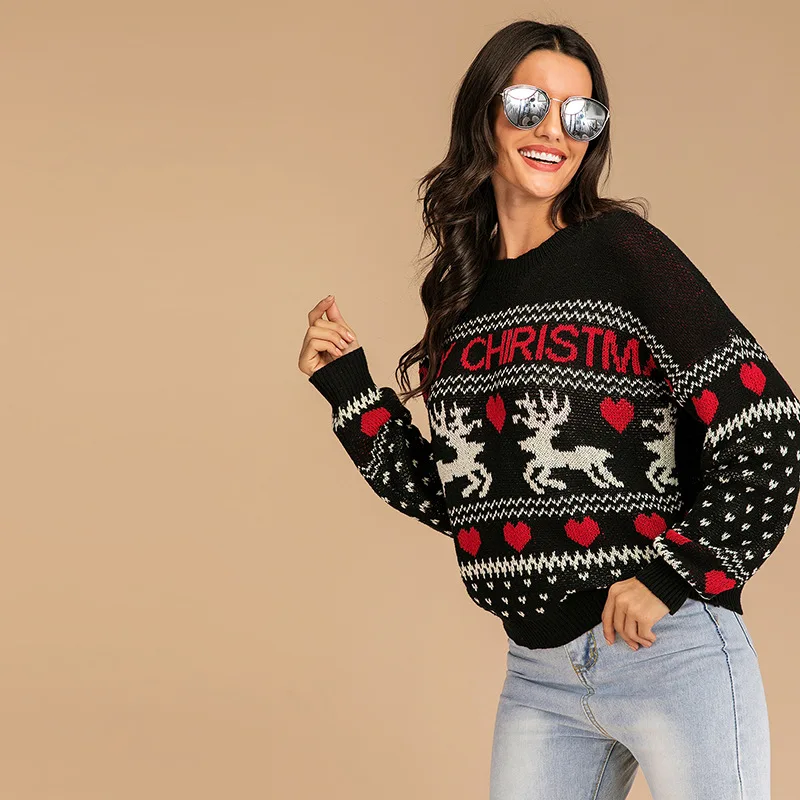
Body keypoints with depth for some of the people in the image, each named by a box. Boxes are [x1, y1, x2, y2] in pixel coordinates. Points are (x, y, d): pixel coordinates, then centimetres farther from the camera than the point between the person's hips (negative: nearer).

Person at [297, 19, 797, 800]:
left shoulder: (621, 248, -6)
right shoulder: (459, 294, 10)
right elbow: (445, 495, 12)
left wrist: (674, 575, -14)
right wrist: (345, 384, 8)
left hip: (672, 654, -5)